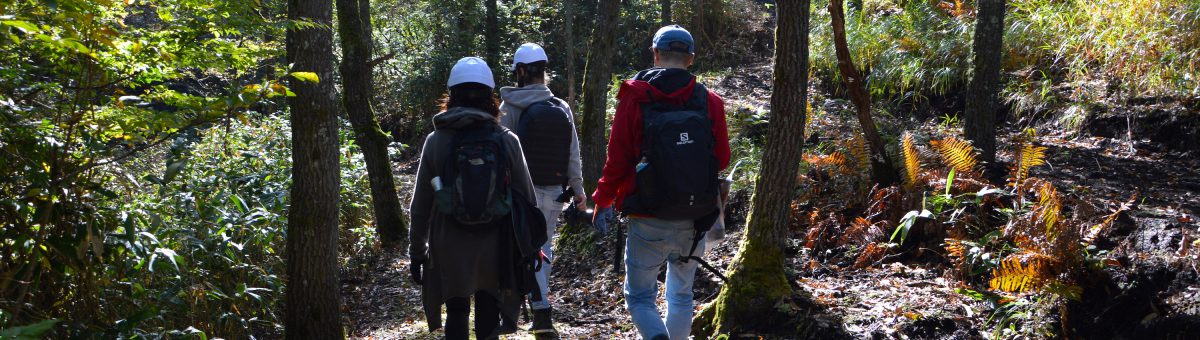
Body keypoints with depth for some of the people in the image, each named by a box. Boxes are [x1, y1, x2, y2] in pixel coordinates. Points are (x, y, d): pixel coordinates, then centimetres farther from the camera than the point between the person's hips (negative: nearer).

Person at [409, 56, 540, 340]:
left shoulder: (436, 141, -5)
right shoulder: (507, 140, -5)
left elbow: (420, 205, 0)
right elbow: (526, 198, -2)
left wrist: (416, 251, 10)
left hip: (449, 246, 0)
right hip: (495, 247, 0)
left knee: (456, 316, 13)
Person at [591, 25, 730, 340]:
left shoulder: (635, 98, -7)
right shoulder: (710, 102, -2)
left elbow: (617, 159, -8)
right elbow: (722, 160, 3)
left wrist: (602, 201, 5)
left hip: (648, 223, -2)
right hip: (693, 222, 3)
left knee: (639, 298, 8)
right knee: (681, 296, 20)